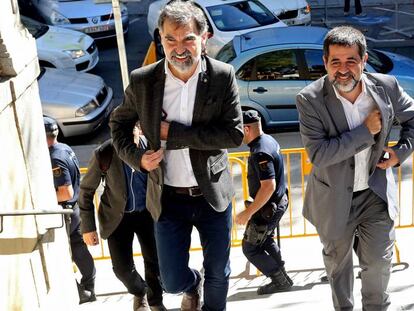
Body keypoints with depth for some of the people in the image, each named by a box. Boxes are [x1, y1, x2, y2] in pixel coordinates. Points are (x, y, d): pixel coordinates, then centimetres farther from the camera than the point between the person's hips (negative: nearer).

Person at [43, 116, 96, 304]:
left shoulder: (55, 160, -25)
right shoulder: (65, 148, 4)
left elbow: (66, 193, -28)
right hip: (74, 209, 9)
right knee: (78, 249, 15)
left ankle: (76, 293, 9)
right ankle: (88, 289, 25)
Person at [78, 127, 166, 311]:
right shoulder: (103, 154, -22)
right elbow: (86, 190, -9)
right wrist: (87, 227, -8)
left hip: (147, 212, 1)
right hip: (117, 216, -1)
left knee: (154, 260, 5)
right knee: (123, 267, -4)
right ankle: (139, 293, 31)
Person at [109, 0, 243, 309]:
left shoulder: (223, 76, -11)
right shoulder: (142, 80, -8)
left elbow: (235, 133, -17)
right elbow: (119, 122, 9)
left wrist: (173, 132, -20)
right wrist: (135, 156, -9)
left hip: (212, 194, 0)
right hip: (168, 199, 1)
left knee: (218, 274, 15)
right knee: (173, 281, 8)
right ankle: (192, 284, 46)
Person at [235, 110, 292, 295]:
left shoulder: (260, 153, -27)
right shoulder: (269, 140, 4)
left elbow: (268, 186, -33)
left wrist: (248, 213, -28)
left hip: (268, 207, -10)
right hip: (278, 202, 10)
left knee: (250, 248, 5)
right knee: (266, 241, 26)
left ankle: (281, 281, 12)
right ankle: (281, 278, 35)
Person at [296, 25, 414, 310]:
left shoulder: (386, 86, -12)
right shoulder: (310, 99, -22)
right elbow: (318, 154, -30)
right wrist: (366, 130, -28)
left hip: (376, 191, 1)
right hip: (334, 197, -1)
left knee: (379, 260, 6)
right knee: (338, 261, 19)